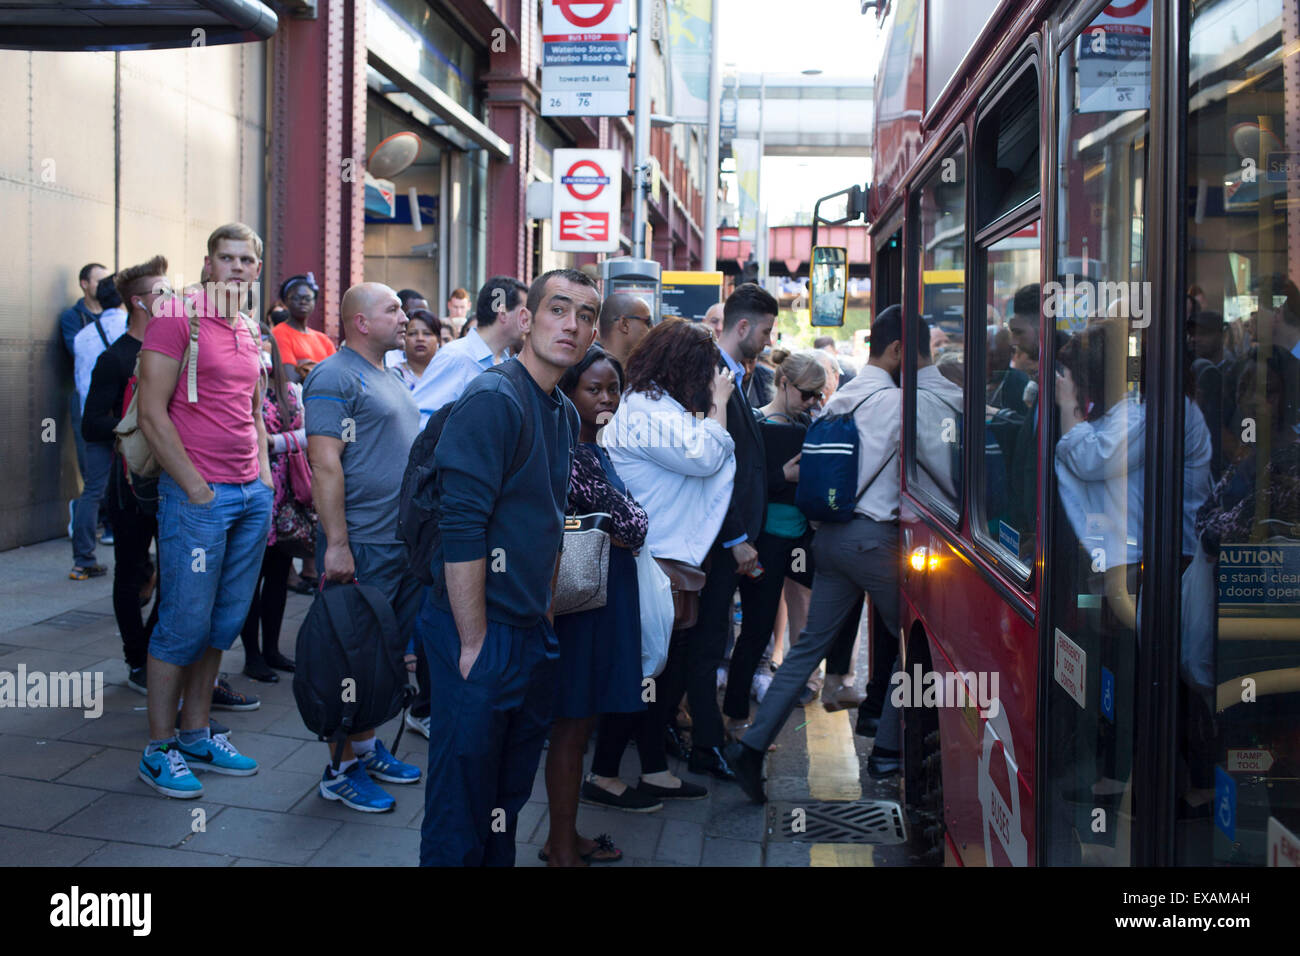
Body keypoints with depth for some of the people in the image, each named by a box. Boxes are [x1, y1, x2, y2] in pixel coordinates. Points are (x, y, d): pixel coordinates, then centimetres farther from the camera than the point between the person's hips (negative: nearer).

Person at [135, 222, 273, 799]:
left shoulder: (251, 333, 15)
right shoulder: (176, 318, -7)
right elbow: (151, 413, -11)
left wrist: (264, 474, 12)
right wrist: (196, 488, -13)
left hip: (251, 494, 7)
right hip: (196, 495, -7)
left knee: (223, 622, 11)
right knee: (185, 622, -2)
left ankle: (196, 735, 23)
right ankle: (159, 750, 11)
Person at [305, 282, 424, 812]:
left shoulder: (393, 378, 17)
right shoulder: (334, 378, -12)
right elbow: (325, 462, -19)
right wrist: (337, 544, -23)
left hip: (406, 544, 9)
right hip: (364, 547, -9)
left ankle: (368, 746, 28)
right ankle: (343, 768, 9)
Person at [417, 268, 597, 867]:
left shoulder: (565, 414, 11)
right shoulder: (492, 401, -17)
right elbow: (461, 532, -21)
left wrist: (545, 613, 14)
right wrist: (474, 645, -19)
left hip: (532, 634, 9)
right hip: (481, 635, -8)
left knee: (510, 795, 19)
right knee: (462, 805, 4)